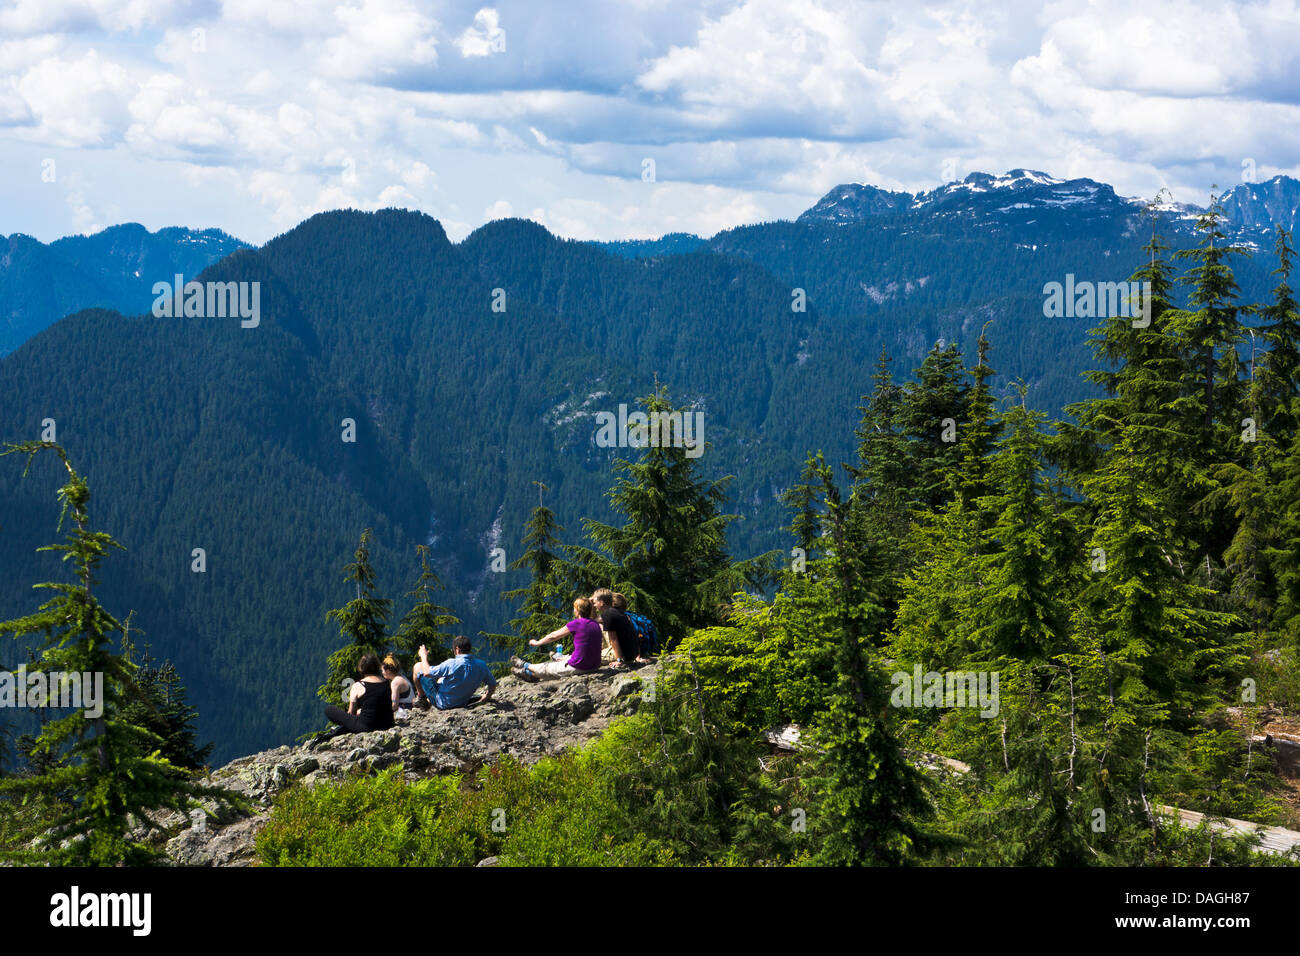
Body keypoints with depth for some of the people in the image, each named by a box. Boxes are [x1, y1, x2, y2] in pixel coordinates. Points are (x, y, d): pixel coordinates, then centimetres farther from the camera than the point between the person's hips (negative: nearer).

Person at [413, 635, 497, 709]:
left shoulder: (451, 664, -29)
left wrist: (424, 656, 1)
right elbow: (493, 684, -3)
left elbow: (426, 673, -18)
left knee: (418, 666, 6)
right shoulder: (481, 665, -16)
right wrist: (486, 697, 17)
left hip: (442, 704, -6)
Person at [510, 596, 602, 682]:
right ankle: (530, 674, 43)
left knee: (547, 668, 21)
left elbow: (553, 636, 1)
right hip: (593, 666, 7)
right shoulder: (596, 625, 7)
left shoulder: (576, 624, -13)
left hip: (578, 667, -7)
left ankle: (526, 666, 44)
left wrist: (537, 643, 17)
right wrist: (567, 658, 26)